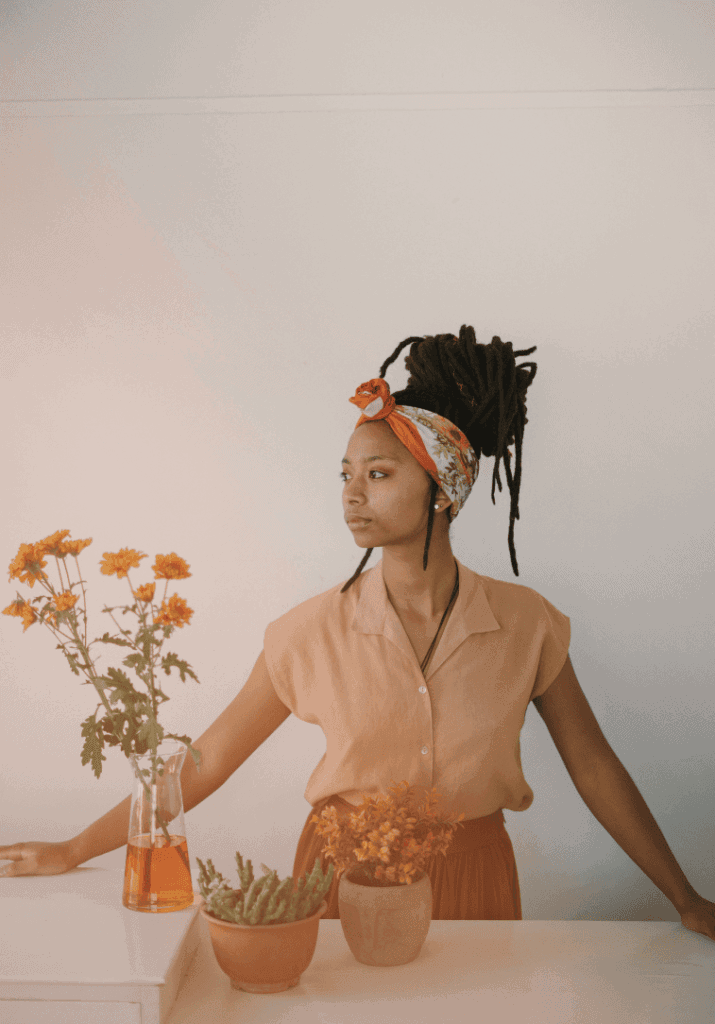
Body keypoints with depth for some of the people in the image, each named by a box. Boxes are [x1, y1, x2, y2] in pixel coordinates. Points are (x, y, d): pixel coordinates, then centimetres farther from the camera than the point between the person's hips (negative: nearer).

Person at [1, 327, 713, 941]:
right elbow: (209, 757, -5)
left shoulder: (525, 624, -12)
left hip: (469, 879, 1)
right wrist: (74, 851, -3)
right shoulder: (315, 631, -12)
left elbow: (592, 764, -2)